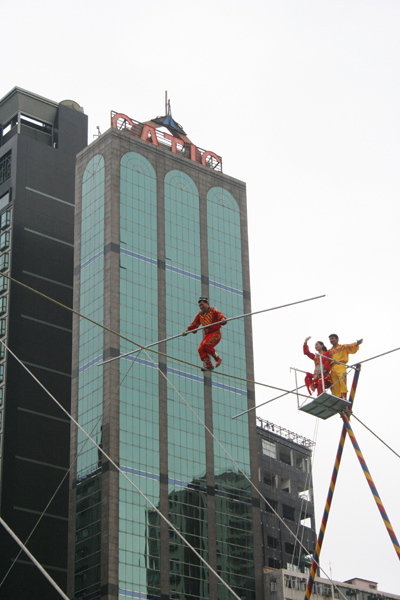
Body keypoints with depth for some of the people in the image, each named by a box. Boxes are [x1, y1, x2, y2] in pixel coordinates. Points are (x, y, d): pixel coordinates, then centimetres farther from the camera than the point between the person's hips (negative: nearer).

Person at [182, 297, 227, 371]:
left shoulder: (213, 310, 2)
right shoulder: (200, 314, 20)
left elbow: (220, 316, -14)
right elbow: (194, 324, 23)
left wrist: (223, 320, -36)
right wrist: (187, 331, 13)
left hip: (215, 333, -7)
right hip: (207, 335, 7)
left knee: (206, 344, -29)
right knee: (201, 349, -12)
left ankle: (217, 359, -17)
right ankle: (208, 365, -17)